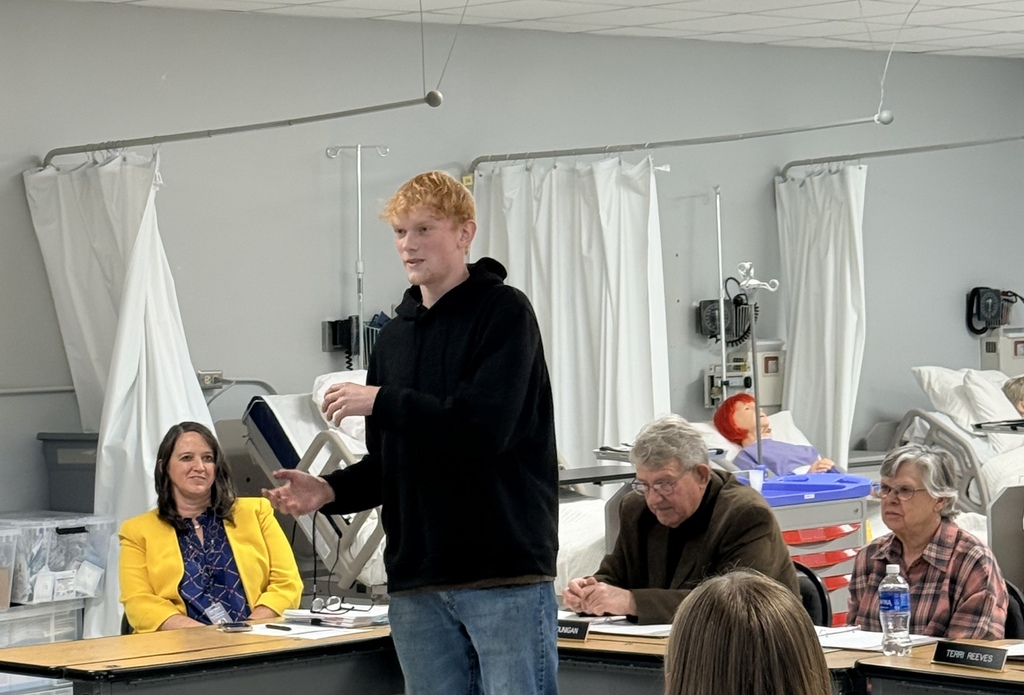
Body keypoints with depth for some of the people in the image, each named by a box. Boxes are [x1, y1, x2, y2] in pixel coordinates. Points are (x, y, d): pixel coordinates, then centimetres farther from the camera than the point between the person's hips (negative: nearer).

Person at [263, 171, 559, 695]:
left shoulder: (504, 313, -4)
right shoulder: (394, 336, 17)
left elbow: (485, 428, -18)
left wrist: (382, 402, -12)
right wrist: (330, 492, 1)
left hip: (506, 574, -7)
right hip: (417, 581, 7)